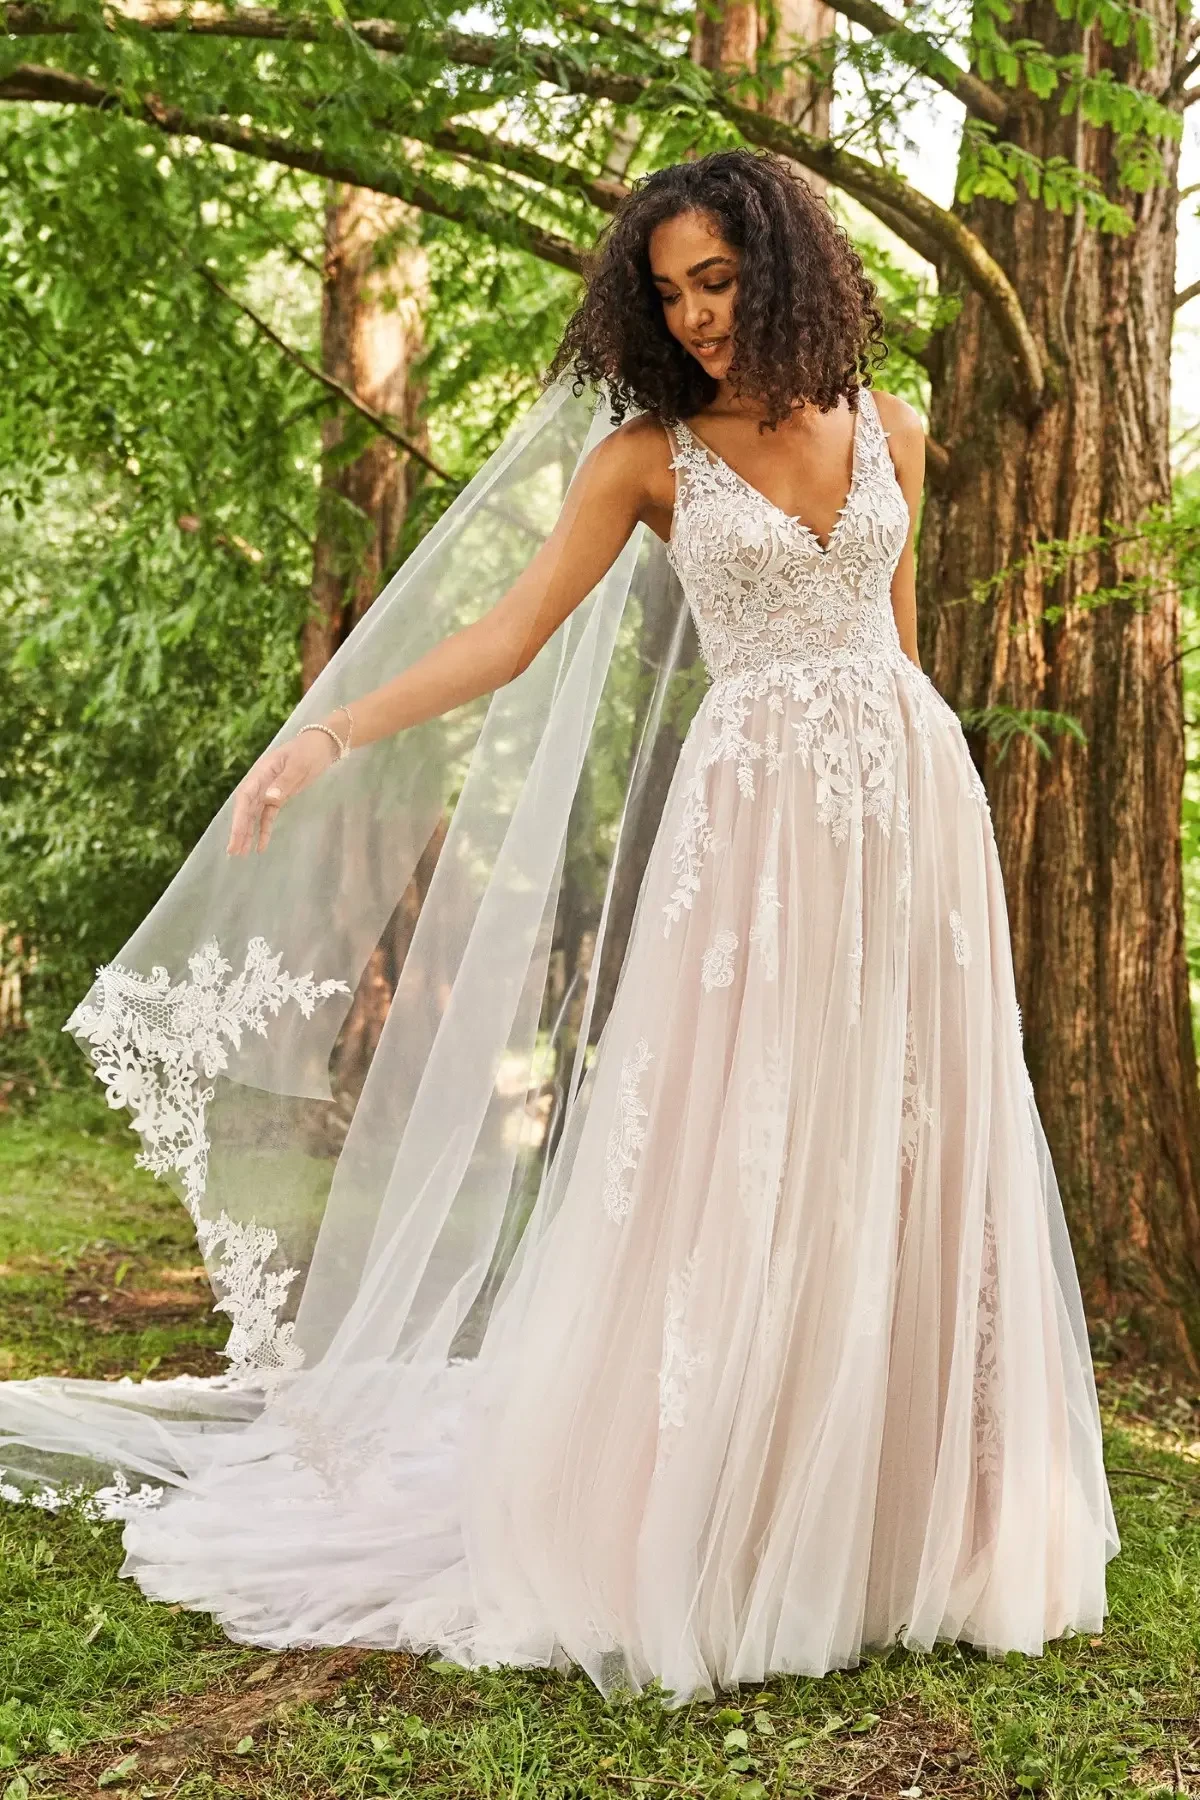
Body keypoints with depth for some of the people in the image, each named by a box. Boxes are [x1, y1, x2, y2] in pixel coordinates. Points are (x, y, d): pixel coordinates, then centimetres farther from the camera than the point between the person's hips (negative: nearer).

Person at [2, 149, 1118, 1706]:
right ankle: (706, 1540, 6)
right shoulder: (649, 454, 2)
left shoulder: (888, 432, 10)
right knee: (733, 1157, -5)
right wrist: (331, 737, -16)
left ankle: (909, 1529, 17)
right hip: (759, 816, -3)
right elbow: (511, 637, -5)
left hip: (914, 800, 3)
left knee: (912, 1154, 4)